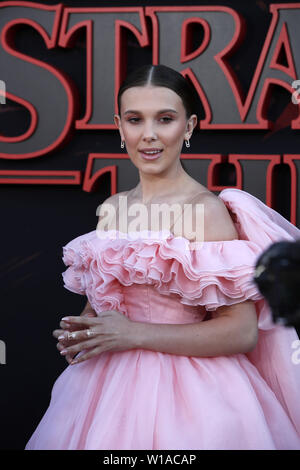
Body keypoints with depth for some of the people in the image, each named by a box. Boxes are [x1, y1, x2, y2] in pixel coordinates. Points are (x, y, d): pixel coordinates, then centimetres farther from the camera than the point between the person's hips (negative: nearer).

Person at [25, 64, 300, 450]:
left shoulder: (206, 209, -14)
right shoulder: (112, 209, 7)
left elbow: (243, 331, -19)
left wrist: (134, 335, -19)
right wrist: (78, 333, -2)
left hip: (186, 392, -6)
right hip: (109, 383, 6)